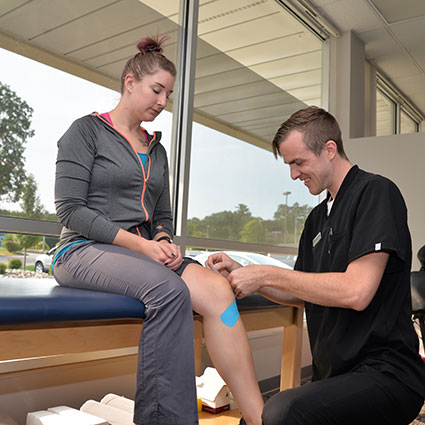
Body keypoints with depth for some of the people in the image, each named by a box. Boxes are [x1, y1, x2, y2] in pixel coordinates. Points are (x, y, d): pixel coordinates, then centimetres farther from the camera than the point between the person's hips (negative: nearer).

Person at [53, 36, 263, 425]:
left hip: (145, 252, 5)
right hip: (84, 251, -5)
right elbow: (70, 210, -8)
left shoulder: (157, 150, 21)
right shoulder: (87, 131, 2)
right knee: (169, 289, -36)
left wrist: (164, 242, -3)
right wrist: (138, 243, -17)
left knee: (217, 288, -24)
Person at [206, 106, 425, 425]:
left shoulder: (375, 192, -11)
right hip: (335, 374, 8)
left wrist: (266, 274, -16)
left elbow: (356, 293, -22)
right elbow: (300, 294, 18)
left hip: (385, 373, -8)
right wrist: (242, 273, 4)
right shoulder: (318, 218, 15)